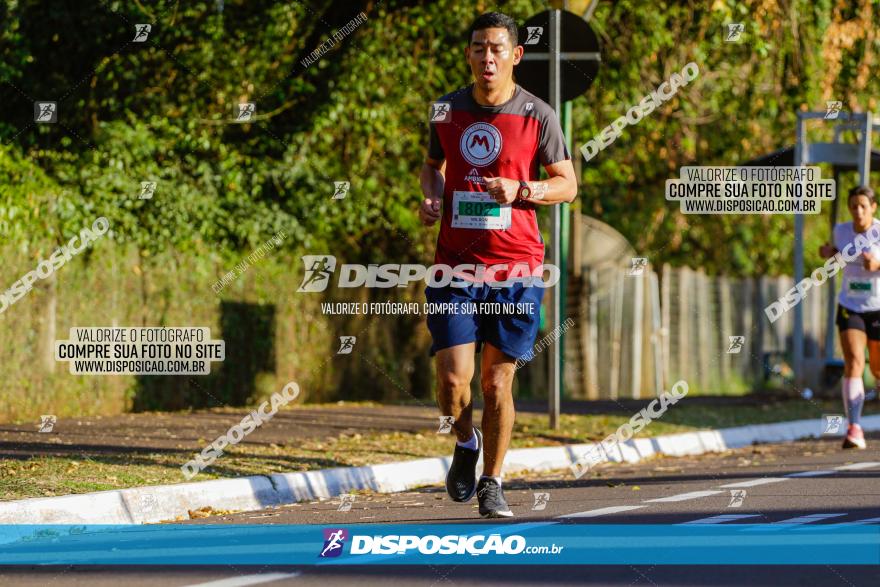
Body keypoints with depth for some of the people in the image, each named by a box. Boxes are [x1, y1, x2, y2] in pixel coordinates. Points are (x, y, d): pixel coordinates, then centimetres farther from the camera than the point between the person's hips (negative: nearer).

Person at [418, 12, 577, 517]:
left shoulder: (537, 115, -2)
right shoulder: (447, 111, 6)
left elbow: (567, 185, 3)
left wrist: (520, 189, -15)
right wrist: (431, 196, 1)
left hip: (516, 267, -1)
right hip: (455, 266, 1)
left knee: (497, 384, 1)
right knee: (453, 381, -8)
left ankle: (492, 485, 17)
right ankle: (467, 443, 24)